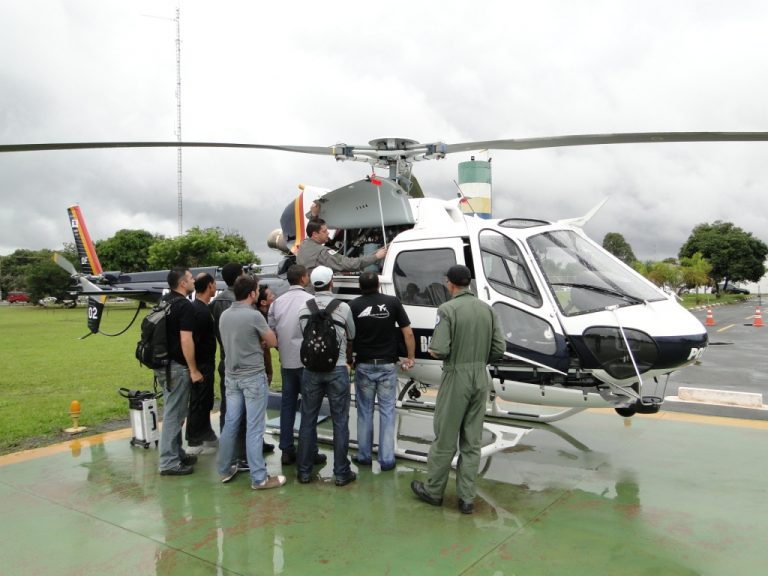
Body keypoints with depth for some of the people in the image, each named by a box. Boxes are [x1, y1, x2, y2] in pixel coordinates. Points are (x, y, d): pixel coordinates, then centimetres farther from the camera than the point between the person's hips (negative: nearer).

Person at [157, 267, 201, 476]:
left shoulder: (163, 301, 12)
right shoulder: (185, 306, -16)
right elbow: (186, 340, -21)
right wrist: (194, 370, -16)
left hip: (163, 364, 9)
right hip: (177, 366, -9)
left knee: (173, 411, 18)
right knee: (174, 413, -3)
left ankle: (177, 454, 27)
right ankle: (169, 462, 3)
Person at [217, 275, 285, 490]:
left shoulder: (224, 315, 5)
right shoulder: (254, 315, -16)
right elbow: (273, 342, -5)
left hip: (231, 376, 7)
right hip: (253, 377, -7)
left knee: (230, 423, 14)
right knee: (254, 428, -3)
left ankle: (225, 470, 25)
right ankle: (259, 478, 3)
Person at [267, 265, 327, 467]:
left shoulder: (277, 302, 5)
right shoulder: (310, 300, -12)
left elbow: (271, 331, 7)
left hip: (286, 361, 5)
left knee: (287, 404, 12)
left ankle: (286, 450, 17)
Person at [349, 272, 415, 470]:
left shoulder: (354, 305, -5)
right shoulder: (392, 302, -4)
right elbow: (408, 332, -3)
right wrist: (411, 357, 7)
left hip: (364, 366, 0)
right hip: (387, 365, 0)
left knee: (365, 412, 14)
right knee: (387, 412, 7)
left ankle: (364, 456, 22)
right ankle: (386, 459, 9)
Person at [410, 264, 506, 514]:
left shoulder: (447, 309, -12)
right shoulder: (487, 309, 3)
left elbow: (440, 350, -18)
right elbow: (499, 349, 1)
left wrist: (431, 350, 5)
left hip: (456, 377, -5)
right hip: (481, 378, 5)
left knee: (445, 439, 9)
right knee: (472, 442, 12)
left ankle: (433, 490, 24)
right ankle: (466, 498, 18)